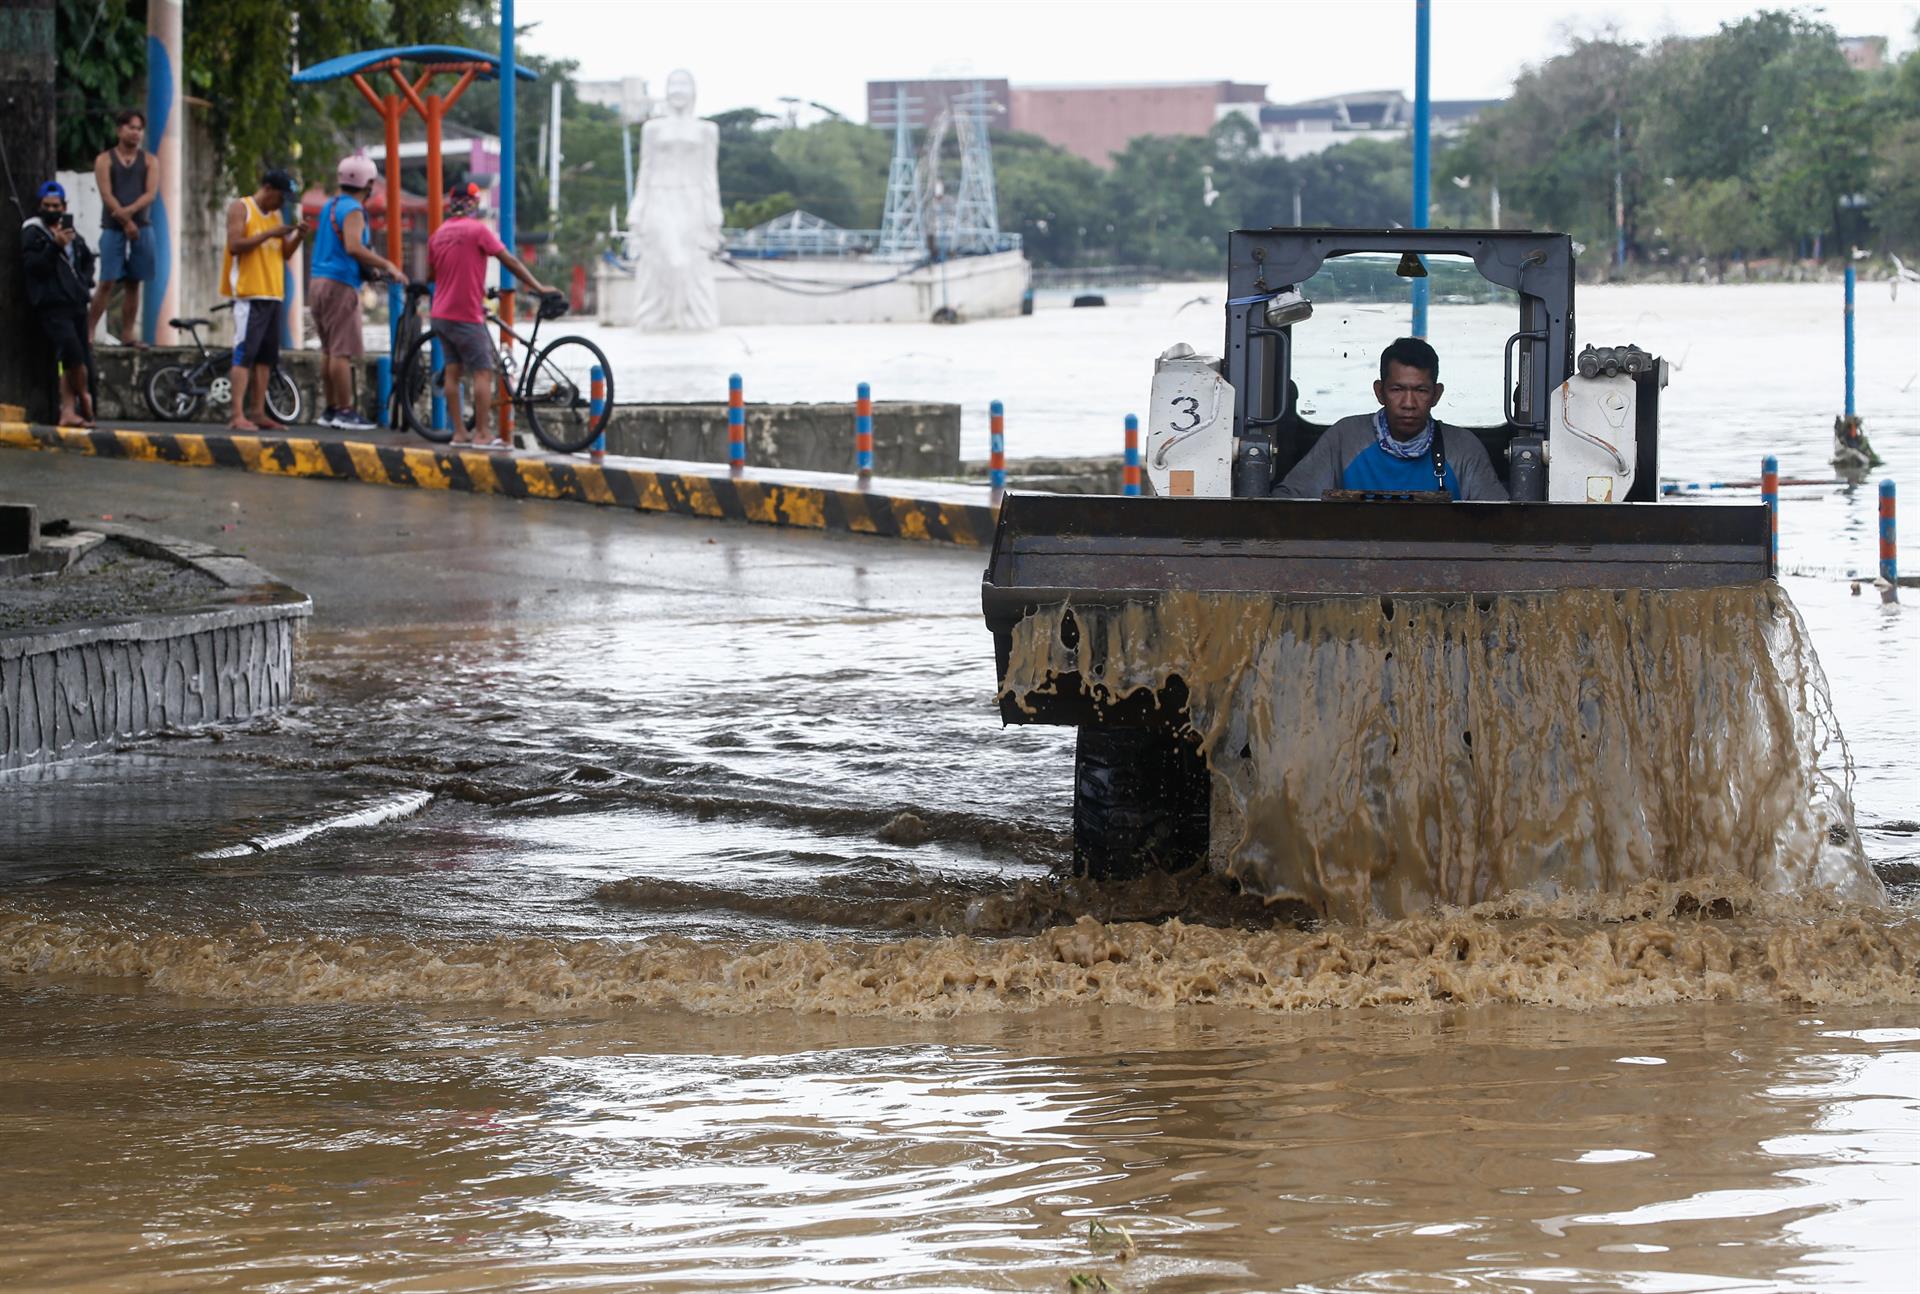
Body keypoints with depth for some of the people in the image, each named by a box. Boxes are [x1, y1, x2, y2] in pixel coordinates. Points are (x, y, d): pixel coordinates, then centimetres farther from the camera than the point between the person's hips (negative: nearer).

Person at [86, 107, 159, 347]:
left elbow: (151, 193, -2)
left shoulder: (149, 161, 10)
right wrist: (126, 222, -14)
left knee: (133, 283, 4)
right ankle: (88, 331, -9)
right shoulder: (105, 160, 4)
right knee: (107, 283, -10)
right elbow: (107, 195, -6)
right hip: (113, 228, -3)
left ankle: (127, 333, 7)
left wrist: (130, 211, -19)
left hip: (141, 228, 3)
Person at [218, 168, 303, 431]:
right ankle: (238, 415, -17)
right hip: (249, 294, -8)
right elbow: (235, 245, -14)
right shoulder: (240, 208, -2)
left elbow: (283, 252, 19)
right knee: (244, 355, -12)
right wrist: (269, 233, -17)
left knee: (266, 356, 7)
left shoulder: (275, 214, 19)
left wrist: (297, 236, 1)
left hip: (273, 295, 8)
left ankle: (258, 413, 11)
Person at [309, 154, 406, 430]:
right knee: (343, 351, -8)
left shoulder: (331, 206, 18)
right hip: (340, 283, -10)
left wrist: (371, 266, 21)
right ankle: (345, 412, -9)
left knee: (330, 351, 13)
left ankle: (331, 410, 16)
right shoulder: (352, 210, -12)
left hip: (319, 282, 10)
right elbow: (354, 247, -26)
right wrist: (387, 265, -21)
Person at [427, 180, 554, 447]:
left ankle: (459, 432, 8)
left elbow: (430, 275, 15)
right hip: (467, 315, -7)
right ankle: (483, 433, -8)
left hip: (441, 313, 7)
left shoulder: (438, 235, 8)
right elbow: (509, 260, -11)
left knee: (452, 372, 9)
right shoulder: (477, 229, -10)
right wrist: (538, 287, -7)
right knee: (483, 372, -3)